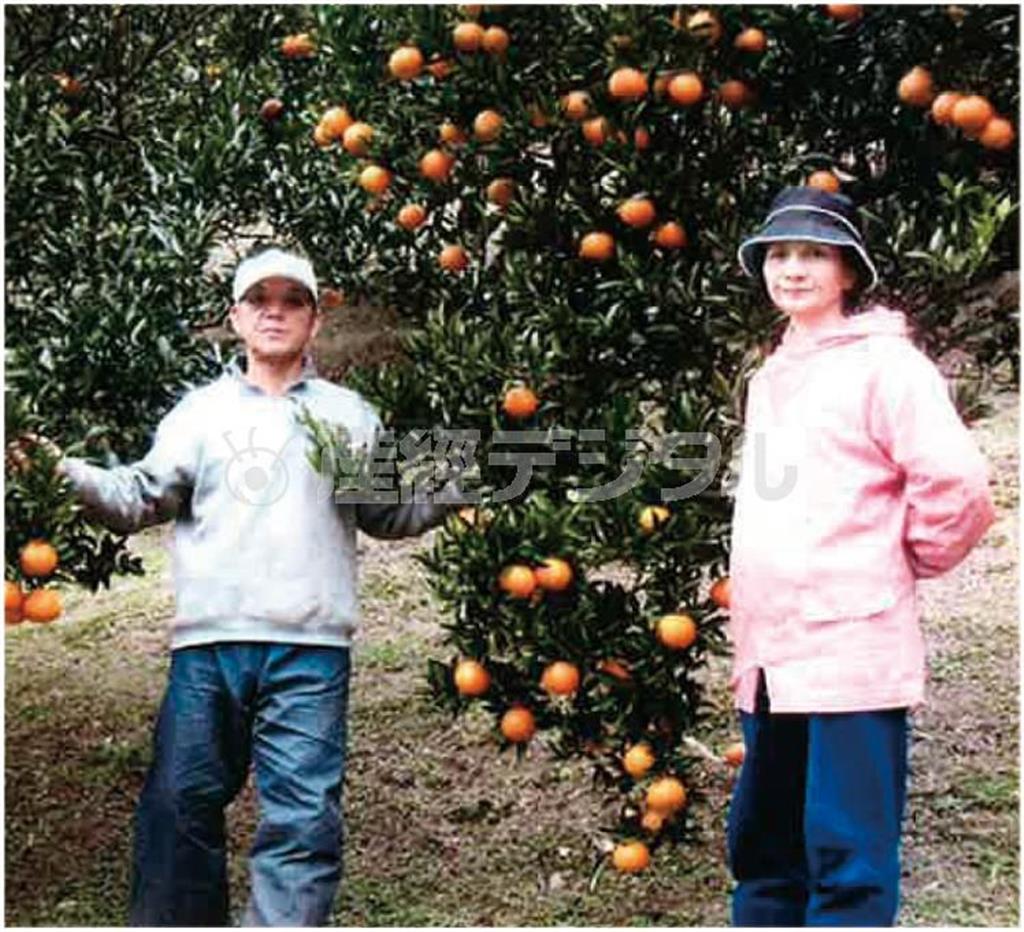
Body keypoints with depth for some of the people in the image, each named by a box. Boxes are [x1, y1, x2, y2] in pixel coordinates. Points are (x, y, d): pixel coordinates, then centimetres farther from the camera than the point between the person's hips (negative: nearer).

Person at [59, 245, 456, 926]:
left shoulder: (349, 414, 16)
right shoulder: (200, 410, 17)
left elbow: (390, 513, 17)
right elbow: (141, 499, 10)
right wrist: (68, 473, -5)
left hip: (310, 647, -1)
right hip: (207, 642, 1)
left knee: (302, 816, -6)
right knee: (180, 805, 2)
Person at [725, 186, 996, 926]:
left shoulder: (882, 362, -7)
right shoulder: (770, 377, 17)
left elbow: (957, 482, -16)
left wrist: (913, 560, -1)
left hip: (852, 653, -8)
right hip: (771, 657, 8)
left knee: (849, 863, -4)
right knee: (763, 852, 16)